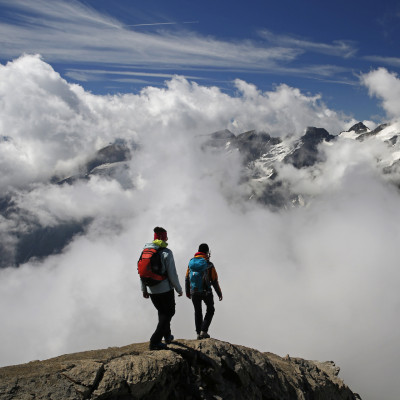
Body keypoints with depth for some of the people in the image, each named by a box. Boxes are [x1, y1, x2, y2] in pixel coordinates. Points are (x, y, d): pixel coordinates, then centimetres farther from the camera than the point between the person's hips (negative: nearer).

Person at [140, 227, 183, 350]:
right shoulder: (166, 252, -15)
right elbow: (172, 274, -14)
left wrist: (144, 289, 16)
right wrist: (179, 289, -1)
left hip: (151, 289, 6)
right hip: (165, 289, -6)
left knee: (162, 312, 25)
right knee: (169, 312, 9)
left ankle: (167, 335, 37)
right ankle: (155, 341, -1)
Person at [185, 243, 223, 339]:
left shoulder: (191, 262, -3)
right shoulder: (209, 265, -15)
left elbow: (187, 279, 4)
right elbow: (214, 281, -10)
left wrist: (187, 292, 18)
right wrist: (219, 293, 3)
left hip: (194, 292, 3)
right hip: (206, 292, -3)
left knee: (197, 312, 21)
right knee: (210, 310, 18)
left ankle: (199, 333, 23)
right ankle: (204, 331, 7)